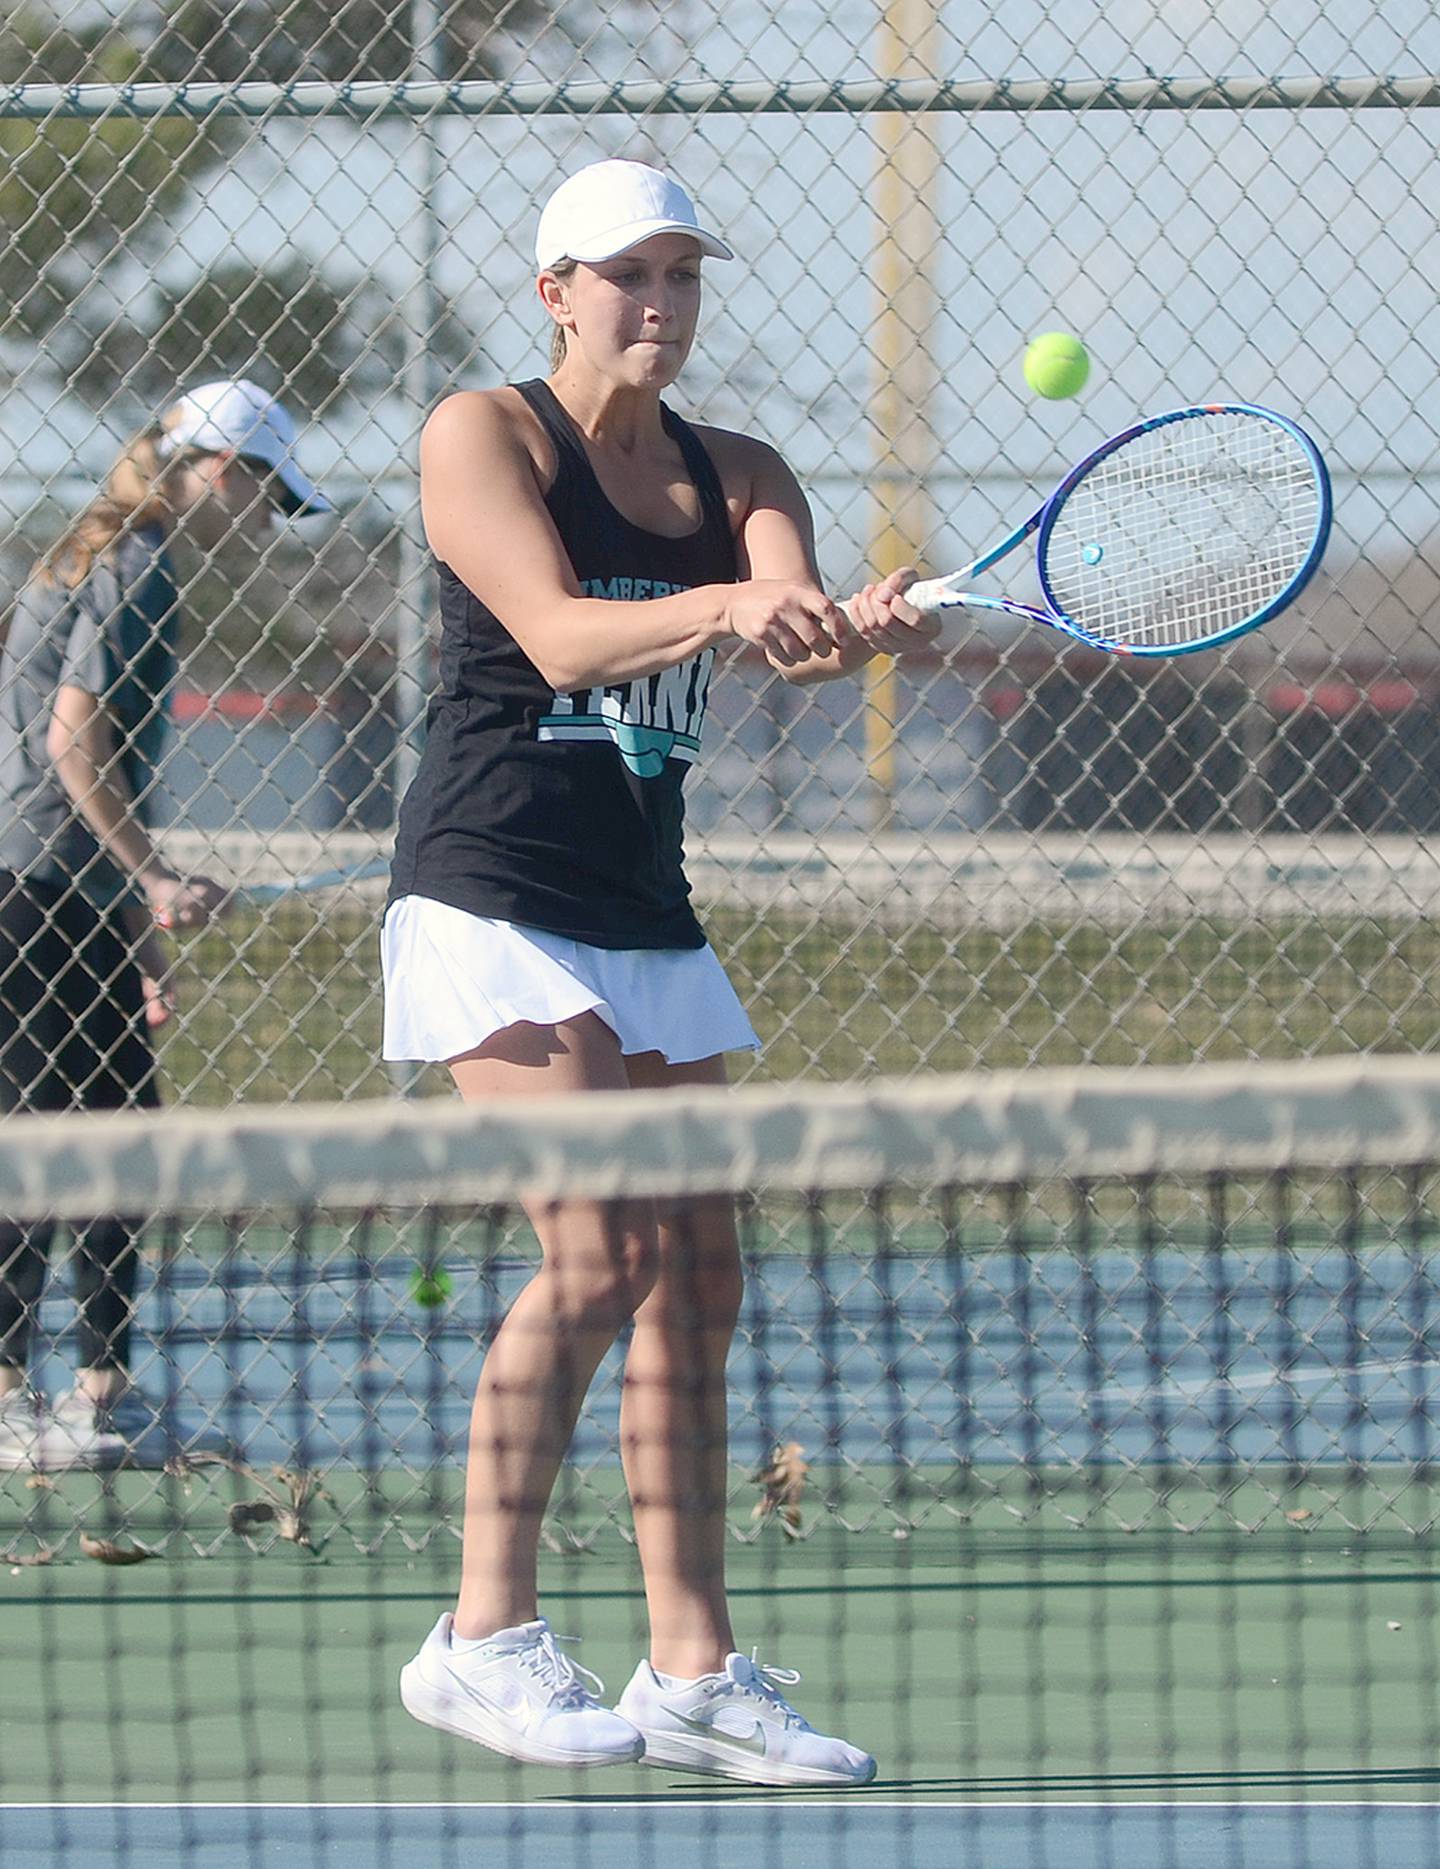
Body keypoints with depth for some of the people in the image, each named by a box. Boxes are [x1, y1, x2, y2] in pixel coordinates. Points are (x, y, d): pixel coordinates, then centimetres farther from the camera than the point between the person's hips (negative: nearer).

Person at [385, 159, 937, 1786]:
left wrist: (853, 628, -33)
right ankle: (483, 1640, -10)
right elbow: (556, 632, -21)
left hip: (649, 918, 7)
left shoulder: (733, 475, 11)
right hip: (495, 898, -7)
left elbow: (795, 631, -8)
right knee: (598, 1255, -17)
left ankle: (694, 1671, 6)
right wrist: (721, 608, -39)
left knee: (697, 1280, 3)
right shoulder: (484, 435, -5)